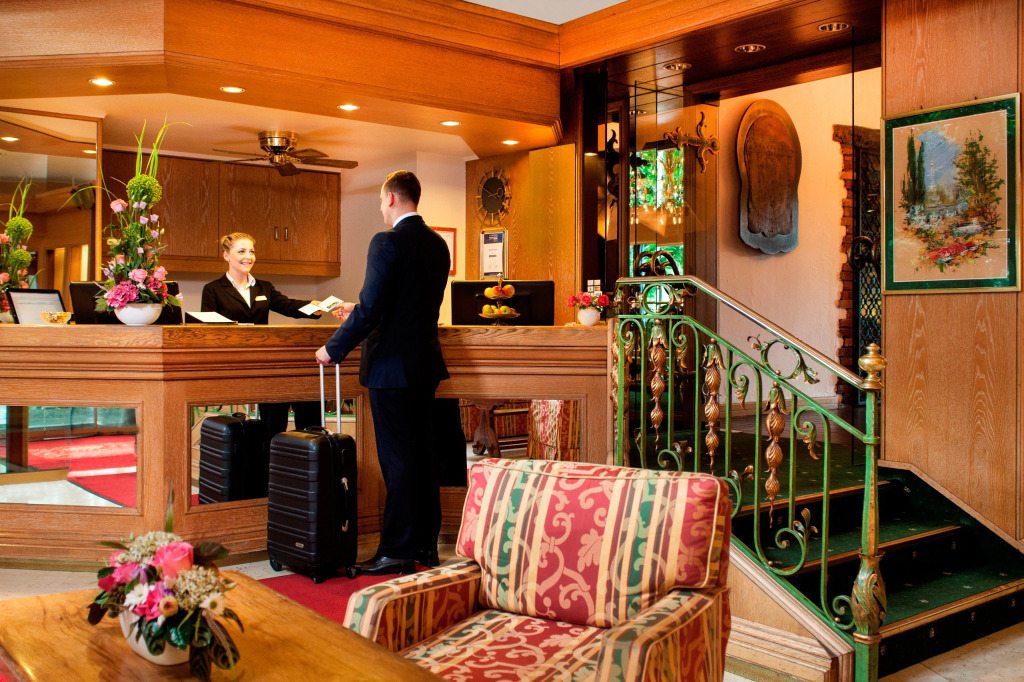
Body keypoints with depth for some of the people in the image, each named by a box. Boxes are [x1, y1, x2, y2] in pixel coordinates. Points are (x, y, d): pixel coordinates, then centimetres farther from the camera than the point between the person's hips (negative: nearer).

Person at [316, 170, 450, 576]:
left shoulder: (388, 242, -15)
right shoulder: (437, 244, 11)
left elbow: (370, 309, -20)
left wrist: (333, 349, -8)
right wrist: (359, 314, 26)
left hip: (392, 365, -8)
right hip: (426, 363, 8)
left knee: (397, 459, -2)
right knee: (422, 452, 14)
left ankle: (397, 551, 7)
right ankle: (426, 543, 23)